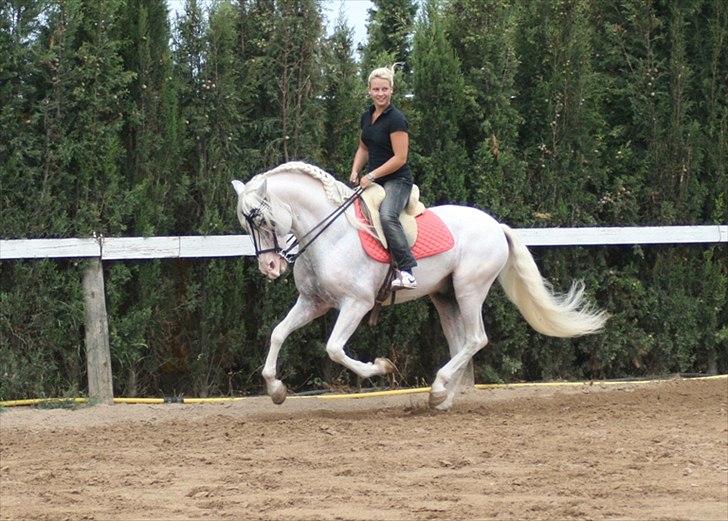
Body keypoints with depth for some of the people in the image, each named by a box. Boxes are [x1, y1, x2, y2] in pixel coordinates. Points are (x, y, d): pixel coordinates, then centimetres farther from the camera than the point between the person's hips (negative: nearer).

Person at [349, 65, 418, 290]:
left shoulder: (395, 119, -14)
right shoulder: (367, 117, 11)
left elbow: (400, 158, -17)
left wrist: (372, 176, -17)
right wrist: (355, 172, 8)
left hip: (397, 180, -9)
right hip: (373, 180, 9)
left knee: (387, 215, -34)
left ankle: (407, 271, -38)